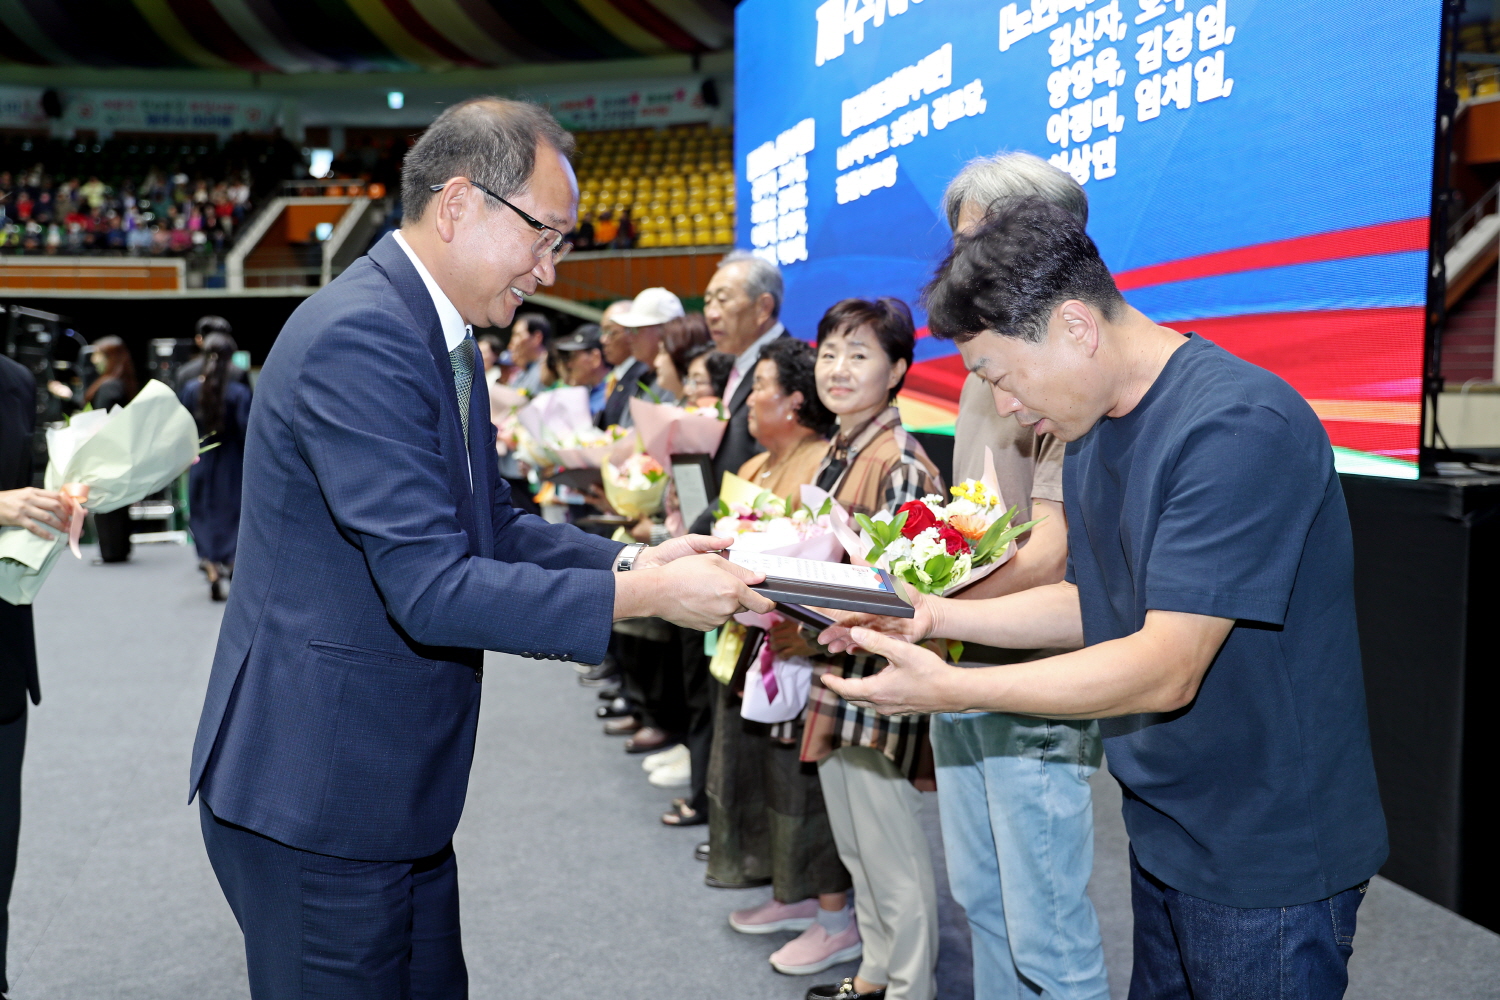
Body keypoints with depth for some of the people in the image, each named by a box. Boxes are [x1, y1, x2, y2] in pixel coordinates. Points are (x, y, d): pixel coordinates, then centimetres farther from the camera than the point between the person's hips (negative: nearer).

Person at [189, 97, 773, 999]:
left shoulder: (440, 333, 8)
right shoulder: (359, 337, -23)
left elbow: (489, 525, 13)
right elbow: (431, 589, -28)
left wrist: (630, 558, -2)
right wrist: (648, 596, -23)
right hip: (317, 797, -10)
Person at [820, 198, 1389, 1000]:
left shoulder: (1238, 428, -25)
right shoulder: (1096, 431, 6)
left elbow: (1167, 670, -27)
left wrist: (947, 690, -26)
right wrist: (930, 615, 1)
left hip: (1268, 851, -8)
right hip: (1163, 829, 8)